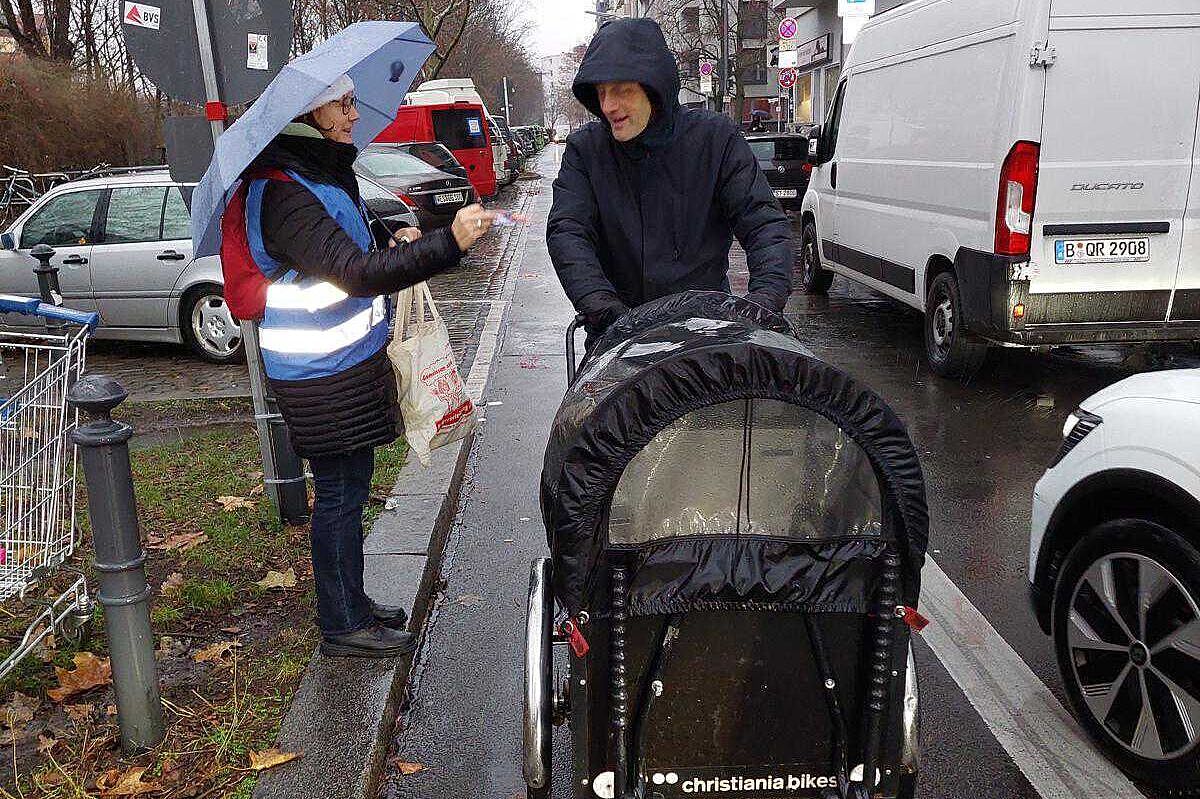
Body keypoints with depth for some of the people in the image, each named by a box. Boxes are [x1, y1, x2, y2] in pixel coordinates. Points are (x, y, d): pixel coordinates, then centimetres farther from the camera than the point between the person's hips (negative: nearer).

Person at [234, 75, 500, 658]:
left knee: (349, 488, 18)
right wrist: (448, 242, -38)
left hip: (351, 359, 10)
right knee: (339, 494, 1)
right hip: (322, 375, -10)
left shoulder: (329, 173, 11)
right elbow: (356, 273, -33)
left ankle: (353, 605, 34)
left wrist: (392, 243, 6)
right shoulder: (284, 193, -22)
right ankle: (343, 627, 17)